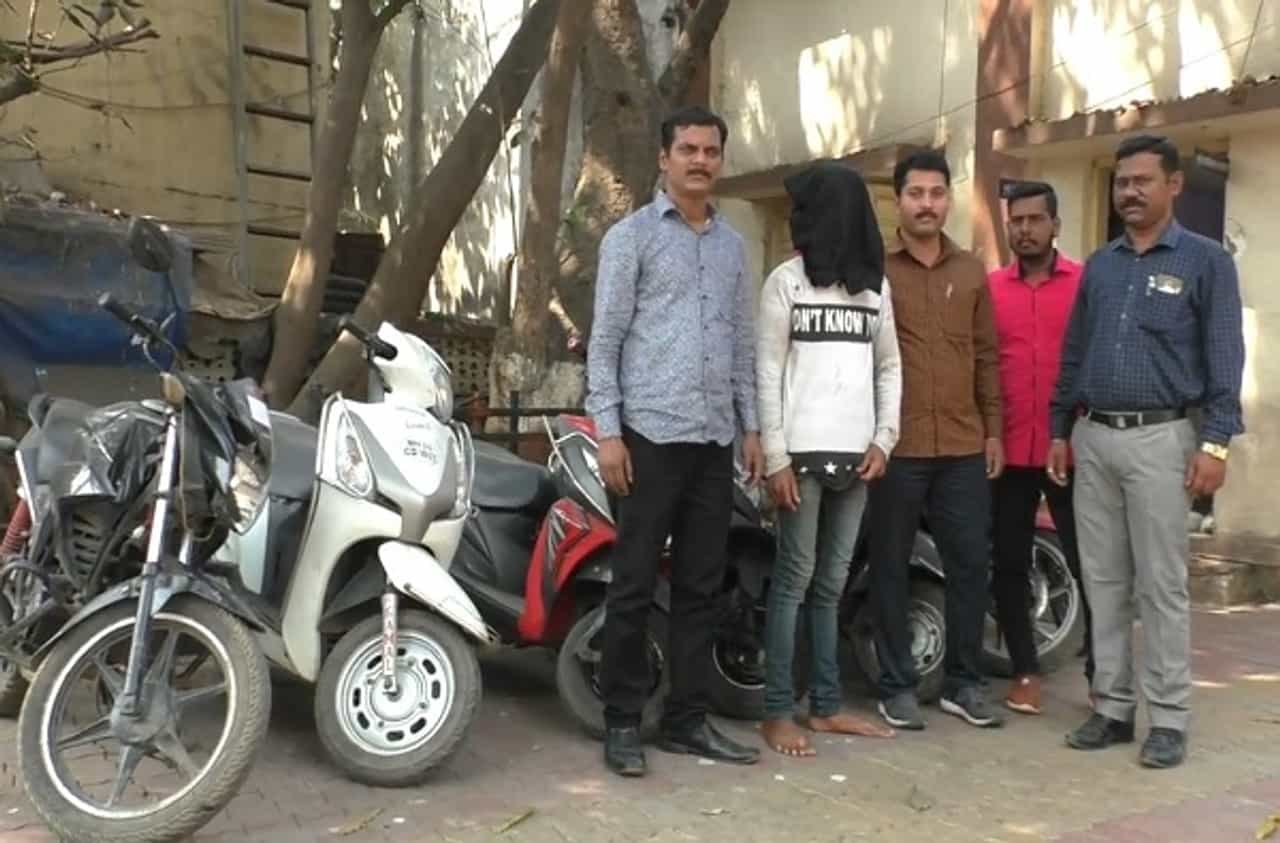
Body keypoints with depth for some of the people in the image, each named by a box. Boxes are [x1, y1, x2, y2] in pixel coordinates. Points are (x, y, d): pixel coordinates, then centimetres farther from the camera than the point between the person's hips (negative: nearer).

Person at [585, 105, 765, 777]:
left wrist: (751, 426, 12)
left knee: (701, 587, 8)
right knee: (634, 584, -2)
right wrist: (608, 431, -10)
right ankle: (622, 722, 8)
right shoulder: (631, 236, 2)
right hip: (652, 433, -5)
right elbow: (605, 339, -3)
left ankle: (687, 719, 17)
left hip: (715, 439, 5)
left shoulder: (733, 246, 17)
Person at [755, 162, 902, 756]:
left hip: (854, 454, 4)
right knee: (794, 580, -3)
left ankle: (825, 706, 17)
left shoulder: (875, 287, 14)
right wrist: (775, 455, -11)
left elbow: (889, 368, 16)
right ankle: (778, 712, 4)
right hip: (802, 451, -4)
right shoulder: (787, 281, 2)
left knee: (832, 584, 9)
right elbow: (767, 372, -3)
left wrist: (883, 439, 3)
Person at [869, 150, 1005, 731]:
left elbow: (986, 356, 15)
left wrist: (993, 429, 10)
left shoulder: (971, 272, 13)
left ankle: (963, 683, 21)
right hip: (895, 446, -4)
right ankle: (897, 686, 15)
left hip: (964, 448, 4)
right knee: (891, 567, 4)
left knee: (970, 563, 8)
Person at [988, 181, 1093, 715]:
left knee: (1089, 564, 4)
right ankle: (1025, 671, 25)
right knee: (1009, 566, 10)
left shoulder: (1088, 283, 0)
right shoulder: (989, 289, 5)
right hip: (1008, 451, 2)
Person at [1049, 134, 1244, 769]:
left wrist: (1215, 442, -13)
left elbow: (1225, 357, -5)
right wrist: (1060, 430, 12)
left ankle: (1169, 717, 9)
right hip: (1092, 437, 5)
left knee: (1161, 585, -1)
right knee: (1103, 582, 8)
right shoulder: (1098, 265, 14)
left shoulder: (1205, 261, 1)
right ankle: (1113, 706, 17)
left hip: (1160, 438, -5)